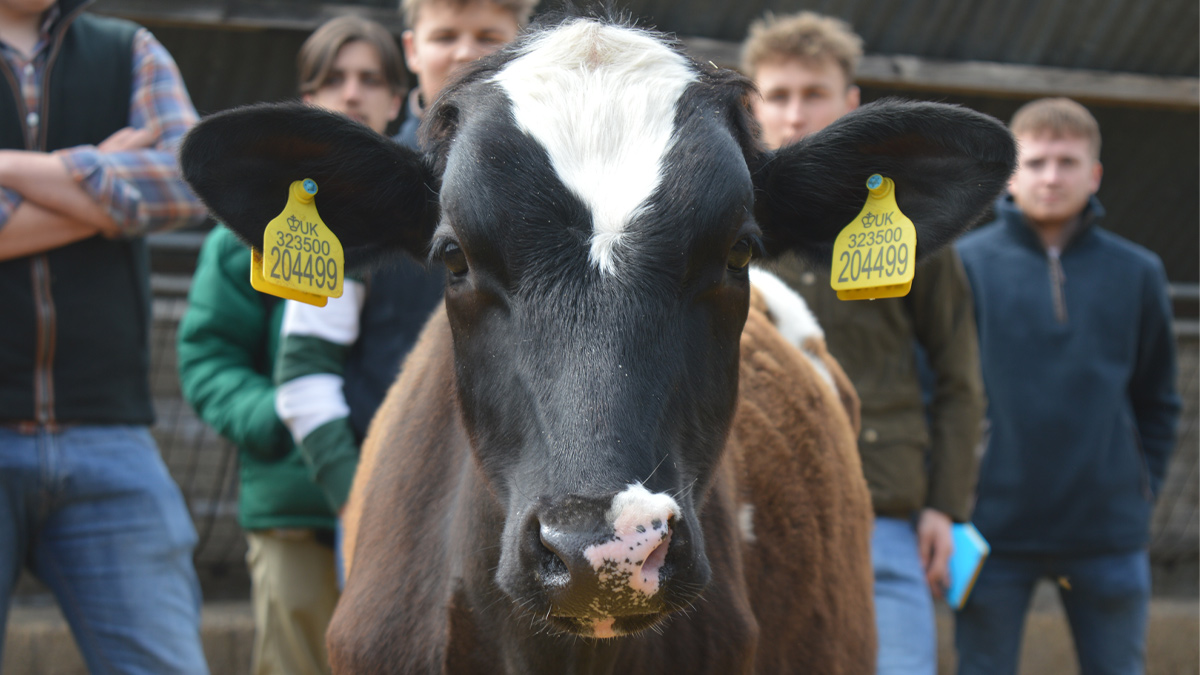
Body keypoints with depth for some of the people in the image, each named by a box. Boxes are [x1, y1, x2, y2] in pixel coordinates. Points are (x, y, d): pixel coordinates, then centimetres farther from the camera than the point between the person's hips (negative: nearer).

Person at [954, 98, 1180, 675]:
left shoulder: (1136, 274, 6)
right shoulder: (963, 264, -2)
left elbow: (1157, 403, 14)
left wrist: (1141, 487, 5)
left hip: (1110, 538, 2)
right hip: (994, 527, -2)